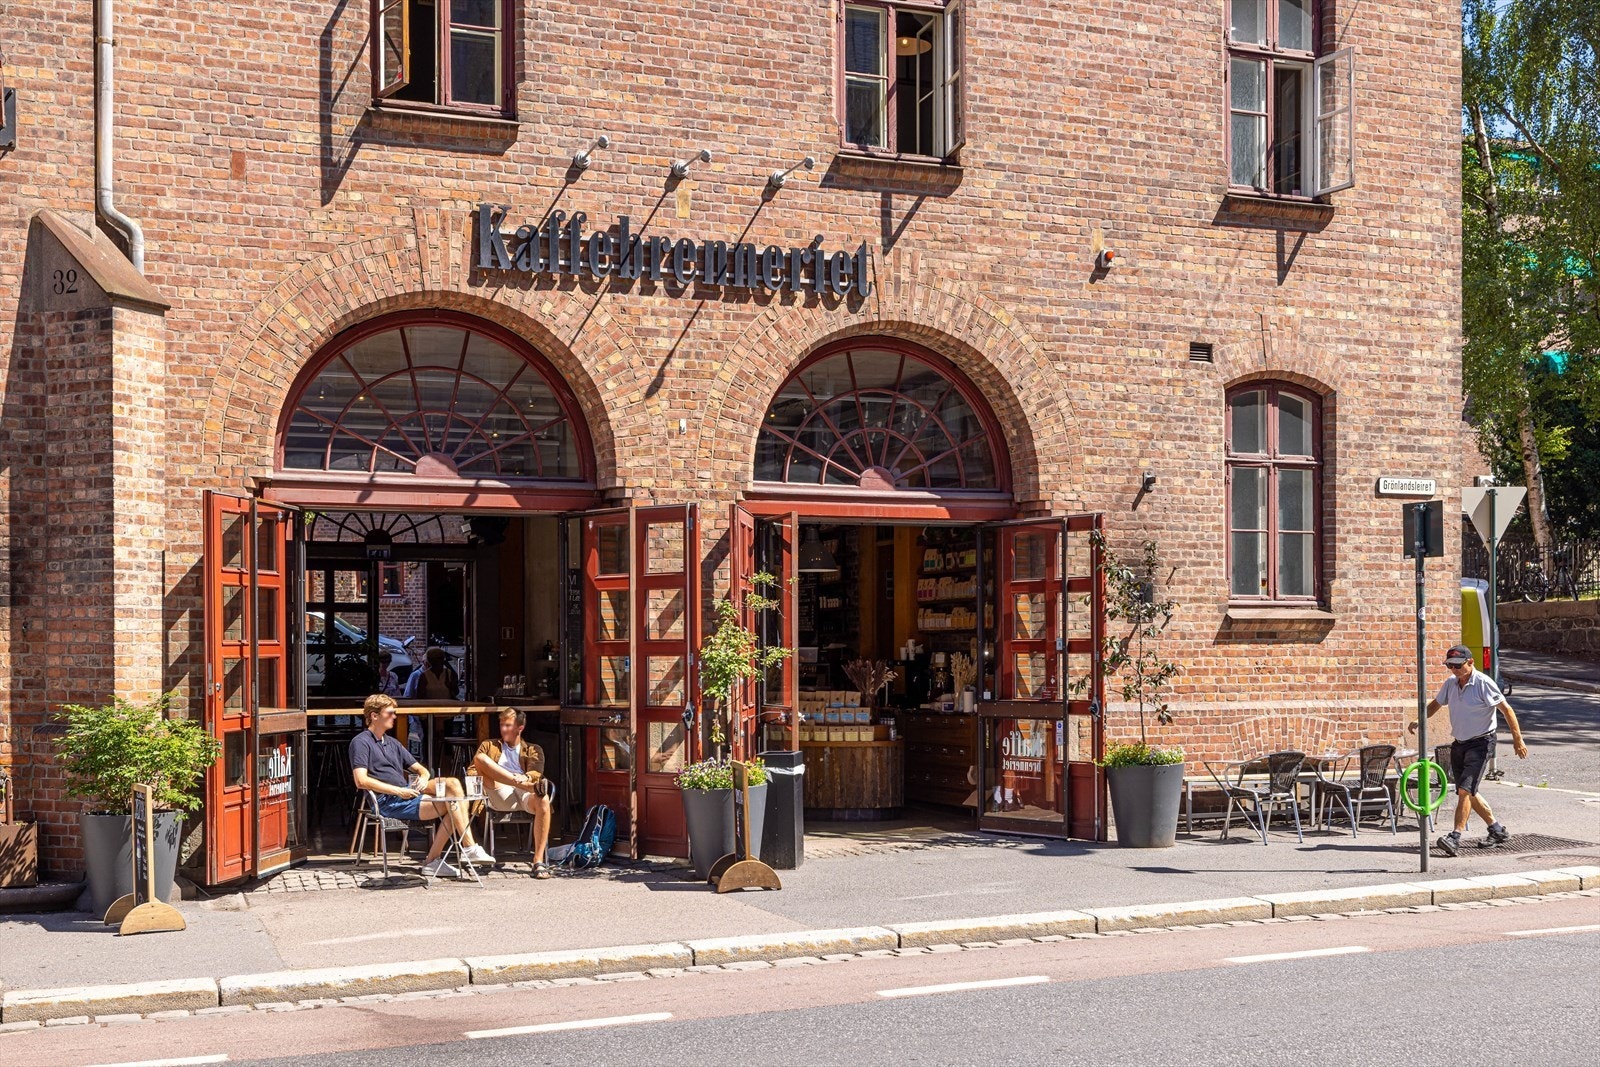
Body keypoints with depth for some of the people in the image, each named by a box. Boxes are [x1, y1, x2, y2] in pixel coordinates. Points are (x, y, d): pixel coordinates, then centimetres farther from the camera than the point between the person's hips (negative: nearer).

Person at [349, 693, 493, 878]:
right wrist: (397, 790, -19)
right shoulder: (361, 742, -2)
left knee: (452, 783, -14)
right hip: (387, 803, -8)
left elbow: (419, 769, 27)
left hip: (406, 792, 8)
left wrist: (424, 778, 1)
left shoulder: (392, 743, 25)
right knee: (451, 803, -21)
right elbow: (361, 781, -17)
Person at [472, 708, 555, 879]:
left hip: (524, 795, -1)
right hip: (499, 795, 1)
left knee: (543, 800, -37)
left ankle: (538, 861, -37)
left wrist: (525, 778, -21)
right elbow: (472, 770, 16)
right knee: (479, 758, -22)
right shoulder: (489, 746, 29)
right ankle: (530, 786, -38)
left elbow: (535, 774, 6)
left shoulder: (533, 750, 25)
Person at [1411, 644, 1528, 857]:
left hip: (1480, 743, -8)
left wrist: (1517, 739, -16)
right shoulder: (1451, 684, 5)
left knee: (1465, 790, -18)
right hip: (1459, 744, 8)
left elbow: (1506, 709, -13)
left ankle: (1455, 838, -21)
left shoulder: (1483, 683, -15)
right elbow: (1436, 704, 22)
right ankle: (1498, 830, 30)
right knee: (1467, 792, 13)